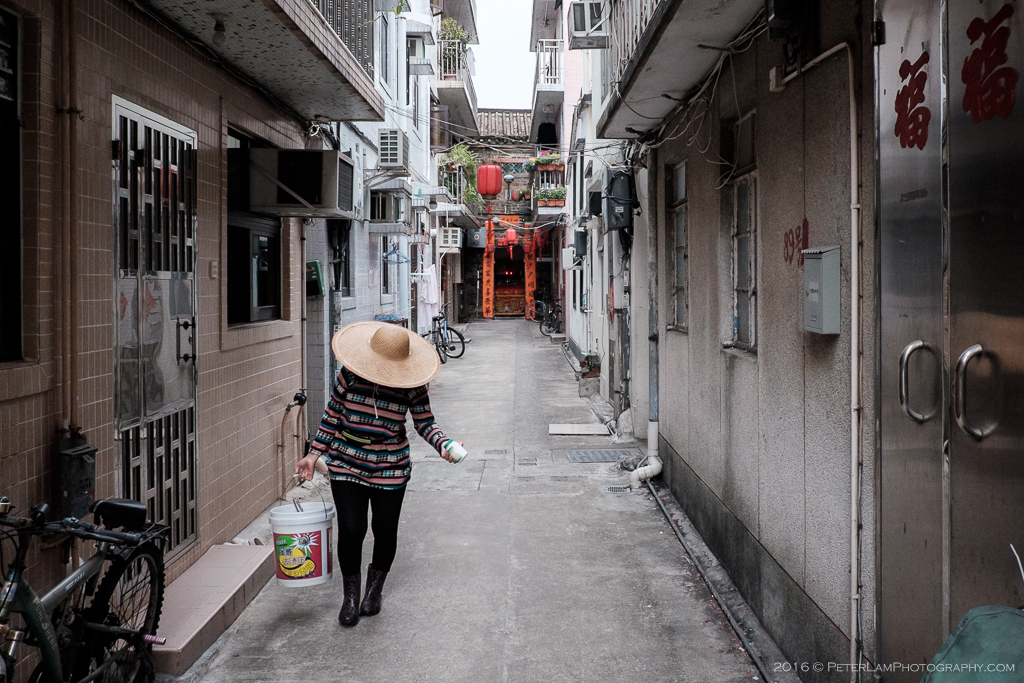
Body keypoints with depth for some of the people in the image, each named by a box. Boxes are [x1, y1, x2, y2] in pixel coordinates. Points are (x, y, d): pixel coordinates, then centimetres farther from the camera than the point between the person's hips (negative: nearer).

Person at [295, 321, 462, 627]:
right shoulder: (350, 375, -9)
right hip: (347, 464, 0)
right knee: (351, 529, -5)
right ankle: (351, 594, 20)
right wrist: (314, 454, 4)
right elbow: (332, 414, 3)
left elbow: (424, 422, -2)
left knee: (385, 530, 8)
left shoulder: (411, 385, -10)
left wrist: (443, 444, -21)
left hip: (390, 469, 0)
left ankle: (375, 588, 36)